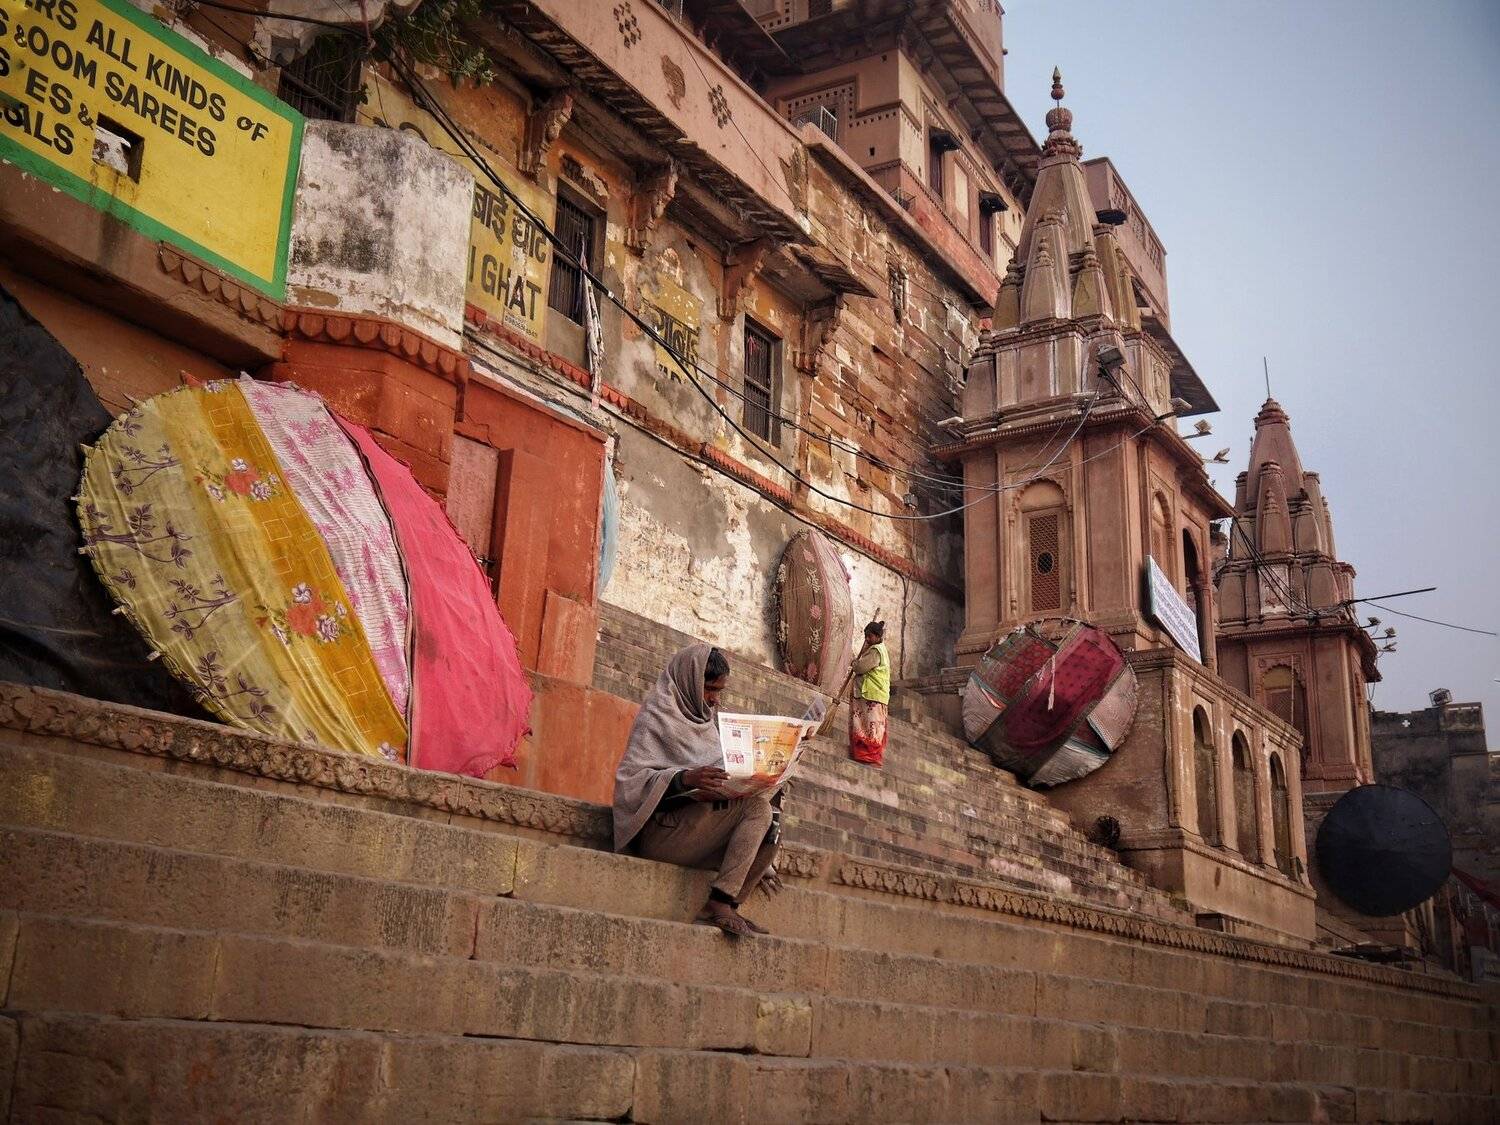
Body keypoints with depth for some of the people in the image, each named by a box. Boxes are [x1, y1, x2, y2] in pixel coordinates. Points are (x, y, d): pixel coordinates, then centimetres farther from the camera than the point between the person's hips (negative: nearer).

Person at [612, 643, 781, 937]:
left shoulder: (706, 719, 20)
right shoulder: (657, 717, -3)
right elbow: (630, 779, -15)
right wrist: (684, 778, -29)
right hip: (660, 830, -7)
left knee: (770, 826, -16)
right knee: (757, 806, -23)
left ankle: (719, 911, -17)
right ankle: (721, 902, -25)